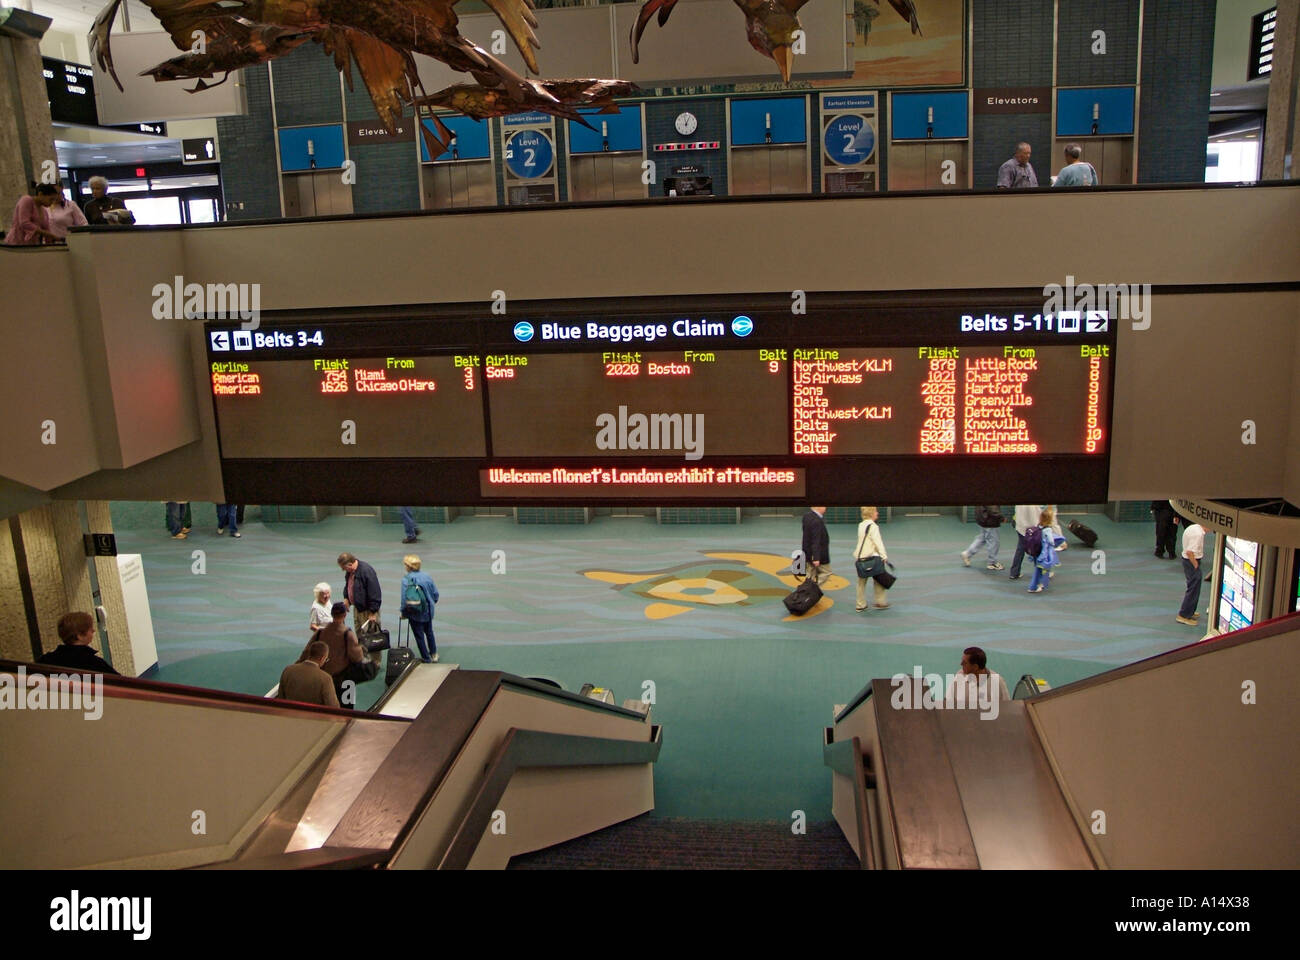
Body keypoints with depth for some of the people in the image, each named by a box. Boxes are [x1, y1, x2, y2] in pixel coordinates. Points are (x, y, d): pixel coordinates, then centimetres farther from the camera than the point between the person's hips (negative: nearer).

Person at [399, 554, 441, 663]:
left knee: (419, 636, 11)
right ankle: (434, 654, 35)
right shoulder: (427, 577, -8)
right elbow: (435, 593, -2)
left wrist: (403, 612, -3)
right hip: (427, 611, 4)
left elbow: (404, 598, -17)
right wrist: (432, 603, 17)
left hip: (413, 613, -4)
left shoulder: (406, 580, -18)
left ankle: (426, 658, 18)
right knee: (429, 632, 25)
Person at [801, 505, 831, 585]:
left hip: (809, 553, 9)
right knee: (826, 573, 7)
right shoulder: (817, 521, -26)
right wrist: (816, 558, -27)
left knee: (811, 575, 15)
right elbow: (816, 541, -27)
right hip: (818, 554, -9)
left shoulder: (807, 516, 3)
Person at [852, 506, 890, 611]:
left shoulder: (861, 525, 11)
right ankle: (880, 602, 13)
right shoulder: (873, 526, -13)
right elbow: (878, 542, -16)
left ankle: (861, 605, 13)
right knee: (878, 579, 7)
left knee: (861, 582, 10)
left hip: (860, 557, 7)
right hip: (871, 557, -7)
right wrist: (884, 555, -15)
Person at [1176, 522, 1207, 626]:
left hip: (1186, 559, 10)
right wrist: (1195, 565, -18)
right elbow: (1190, 552, -30)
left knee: (1193, 588, 23)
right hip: (1192, 561, -10)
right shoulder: (1198, 534, -25)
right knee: (1193, 589, -1)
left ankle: (1190, 612, 36)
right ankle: (1184, 615, 5)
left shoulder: (1194, 527, 5)